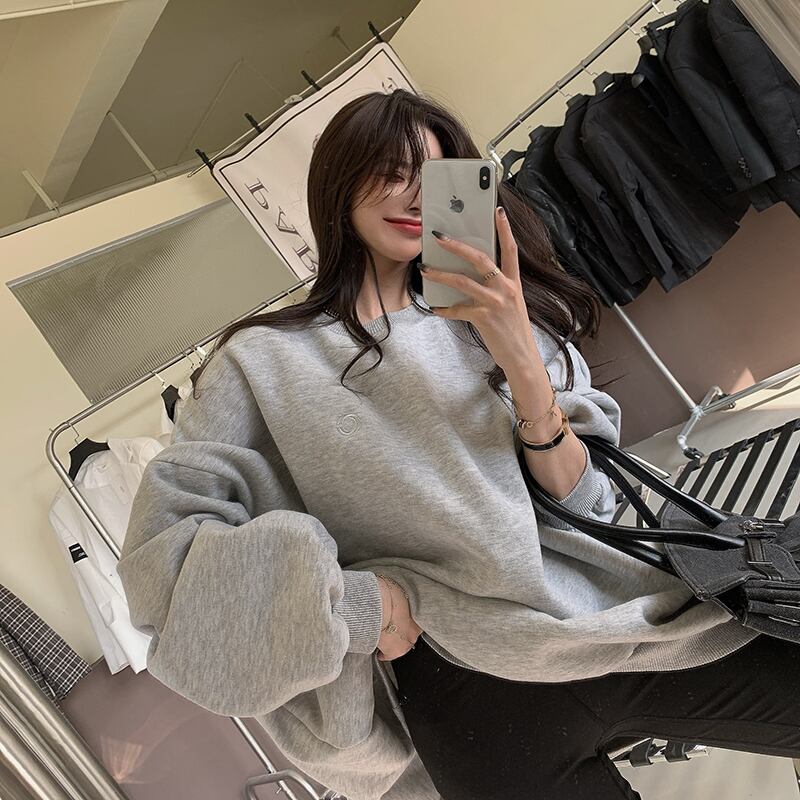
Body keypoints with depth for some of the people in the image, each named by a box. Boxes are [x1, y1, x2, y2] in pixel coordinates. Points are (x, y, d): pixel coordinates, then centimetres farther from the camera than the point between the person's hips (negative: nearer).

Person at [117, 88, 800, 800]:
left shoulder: (477, 315, 11)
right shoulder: (263, 360, 3)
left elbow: (584, 502, 2)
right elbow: (163, 552, -4)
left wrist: (523, 365, -15)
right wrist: (354, 602, -11)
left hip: (612, 608, 2)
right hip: (465, 677, -1)